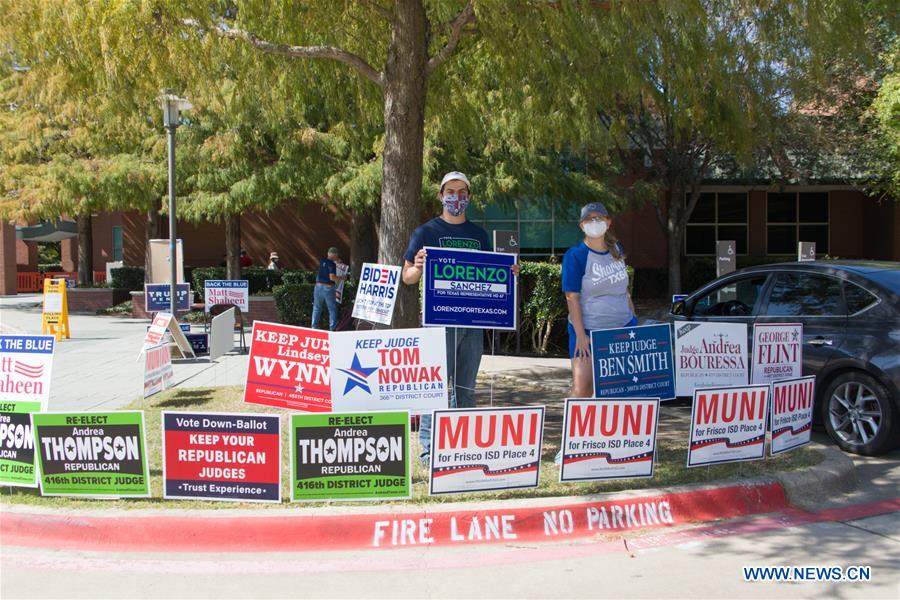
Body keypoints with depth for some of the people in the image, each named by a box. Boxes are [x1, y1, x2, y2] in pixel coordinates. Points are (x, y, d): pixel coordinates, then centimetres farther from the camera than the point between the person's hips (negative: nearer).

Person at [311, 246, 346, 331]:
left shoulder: (322, 261, 8)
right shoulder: (332, 264, -12)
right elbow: (332, 277, -20)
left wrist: (336, 262, 35)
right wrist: (341, 278, -3)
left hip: (318, 286, 6)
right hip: (328, 288, -6)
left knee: (316, 308, 12)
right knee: (332, 309, 5)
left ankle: (314, 327, 12)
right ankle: (332, 328, 3)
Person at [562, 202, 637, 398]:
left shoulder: (616, 249, 8)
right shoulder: (575, 255, -10)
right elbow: (572, 297, -13)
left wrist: (634, 318, 15)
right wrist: (580, 335, -18)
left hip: (623, 326, 6)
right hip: (589, 330, -6)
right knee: (582, 386, -11)